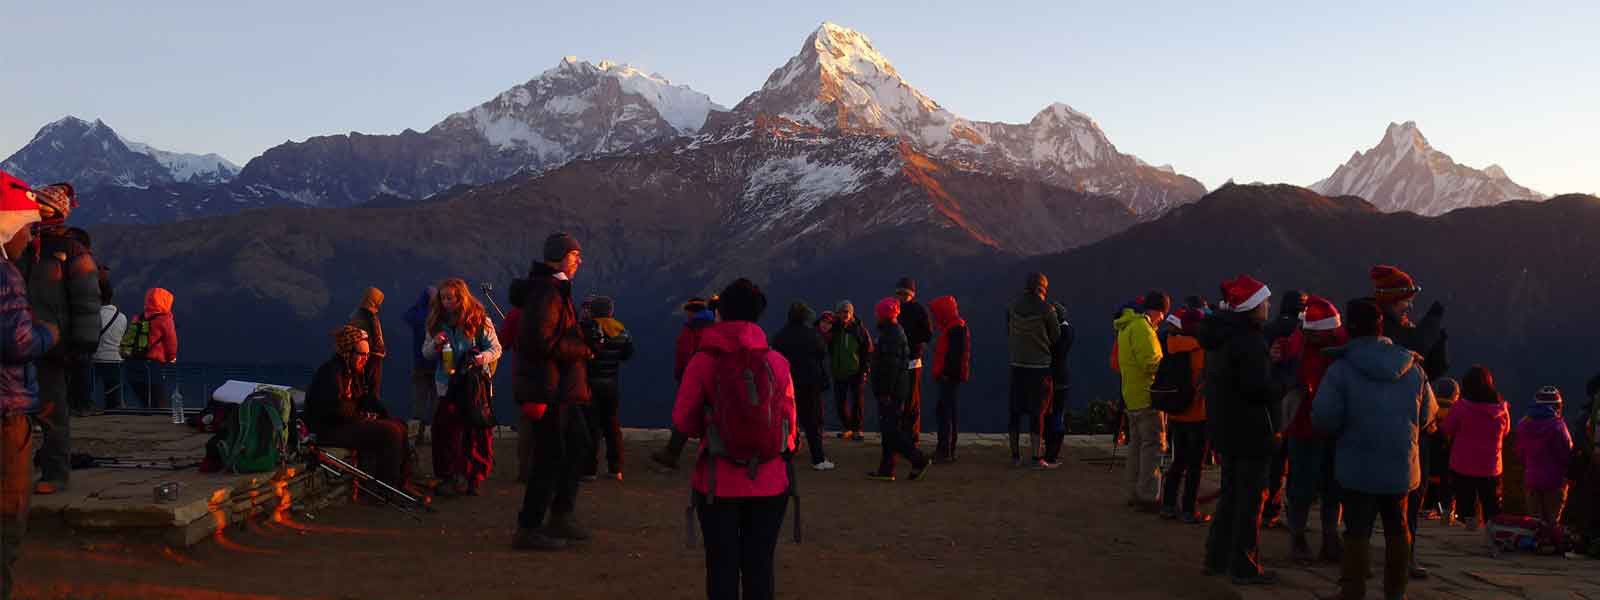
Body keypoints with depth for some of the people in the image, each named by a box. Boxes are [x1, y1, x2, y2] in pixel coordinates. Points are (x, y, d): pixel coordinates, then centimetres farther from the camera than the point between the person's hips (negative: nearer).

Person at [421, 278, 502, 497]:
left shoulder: (479, 320, -3)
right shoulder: (437, 322, 8)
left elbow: (496, 348, -2)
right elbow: (426, 353, 13)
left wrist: (483, 357, -23)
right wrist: (434, 344, -9)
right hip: (447, 386, 3)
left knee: (477, 431, 1)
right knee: (445, 429, -3)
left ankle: (473, 478, 13)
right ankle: (449, 477, 8)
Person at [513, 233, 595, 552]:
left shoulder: (556, 290, 18)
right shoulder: (547, 292, -16)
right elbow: (543, 342, -24)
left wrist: (584, 340, 9)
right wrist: (584, 350, -14)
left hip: (562, 389, 11)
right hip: (549, 390, -11)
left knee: (578, 444, 18)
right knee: (550, 456, -6)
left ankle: (562, 516, 27)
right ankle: (529, 529, 2)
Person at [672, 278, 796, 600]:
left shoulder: (703, 362, -7)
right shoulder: (778, 363, -2)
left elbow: (683, 420, -3)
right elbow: (790, 422, 5)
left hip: (718, 481, -1)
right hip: (769, 481, 1)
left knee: (722, 565, 7)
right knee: (760, 564, 9)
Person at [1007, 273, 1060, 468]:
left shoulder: (1013, 307, 2)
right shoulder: (1046, 309, -10)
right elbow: (1056, 337, -1)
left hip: (1017, 365, 4)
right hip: (1039, 366, -4)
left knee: (1016, 411, 10)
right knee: (1037, 412, 0)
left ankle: (1015, 455, 16)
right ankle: (1037, 458, 0)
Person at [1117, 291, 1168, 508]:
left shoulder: (1128, 326, 16)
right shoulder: (1141, 328, -16)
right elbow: (1152, 362, -23)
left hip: (1132, 395, 10)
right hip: (1147, 395, -10)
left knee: (1137, 444, 15)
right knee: (1153, 445, -6)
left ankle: (1134, 493, 21)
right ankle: (1148, 496, -5)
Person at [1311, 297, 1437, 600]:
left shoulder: (1342, 368, -13)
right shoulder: (1412, 366, 1)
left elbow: (1323, 418, -17)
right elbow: (1427, 414, 8)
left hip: (1358, 467, -4)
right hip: (1401, 466, 4)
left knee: (1358, 531, 2)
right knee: (1397, 529, 17)